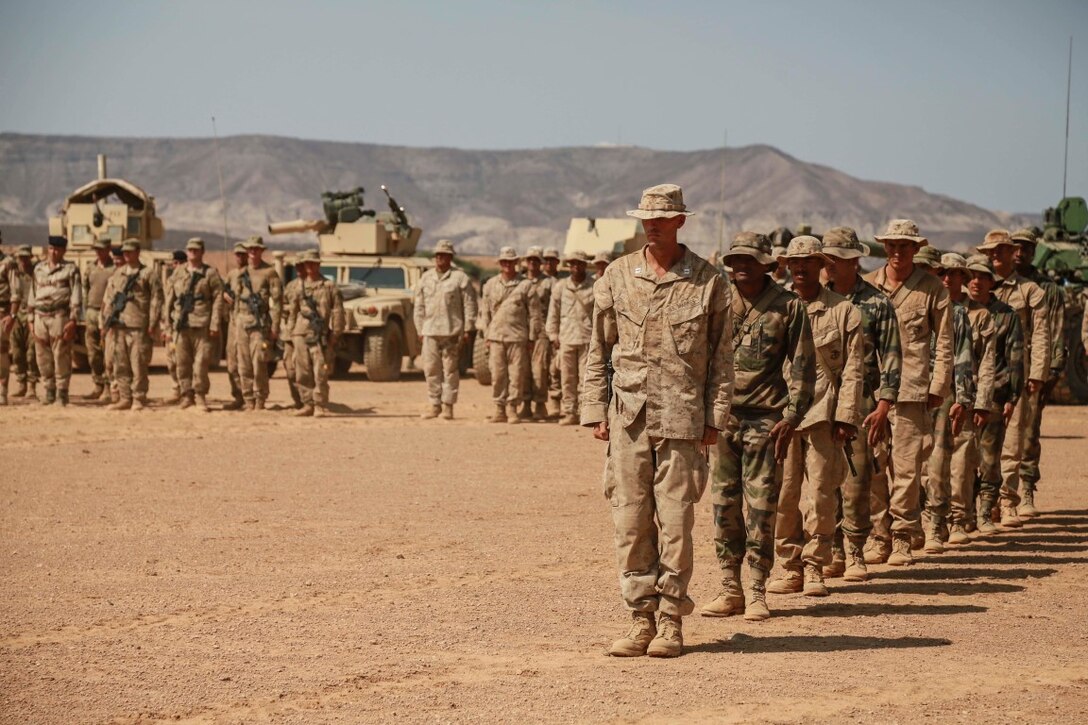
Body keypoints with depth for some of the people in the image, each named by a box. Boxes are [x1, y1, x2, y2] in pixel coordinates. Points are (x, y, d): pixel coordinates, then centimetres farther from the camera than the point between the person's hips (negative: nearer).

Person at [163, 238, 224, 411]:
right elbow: (169, 299, 17)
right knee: (182, 362, 4)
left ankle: (200, 396, 1)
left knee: (201, 362, -7)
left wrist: (215, 325, -9)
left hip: (202, 325, -4)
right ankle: (186, 395, 12)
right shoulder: (178, 273, 15)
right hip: (181, 324, 4)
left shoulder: (210, 273, 4)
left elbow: (217, 300, -2)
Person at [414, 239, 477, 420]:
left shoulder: (460, 278, 0)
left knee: (451, 370, -3)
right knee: (431, 369, 4)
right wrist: (420, 330, 11)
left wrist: (467, 330, -6)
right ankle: (433, 405, 11)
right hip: (430, 331, 4)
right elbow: (419, 306, 17)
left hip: (452, 332, -4)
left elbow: (469, 305, -1)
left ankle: (448, 405, 1)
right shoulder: (426, 278, 14)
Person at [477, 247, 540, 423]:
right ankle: (499, 410, 6)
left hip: (518, 337, -2)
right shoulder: (490, 285, 11)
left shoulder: (525, 285, 3)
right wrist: (486, 335, 8)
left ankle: (513, 409, 4)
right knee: (497, 374, 0)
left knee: (517, 374, -3)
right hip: (496, 336, 2)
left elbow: (534, 313, 4)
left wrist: (531, 338, 0)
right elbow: (485, 311, 14)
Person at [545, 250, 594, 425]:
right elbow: (553, 313, 12)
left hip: (587, 339, -2)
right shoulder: (560, 287, 9)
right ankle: (569, 412, 8)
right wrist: (553, 336, 6)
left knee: (586, 377, -6)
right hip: (566, 338, 2)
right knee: (567, 378, 3)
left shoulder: (594, 287, 4)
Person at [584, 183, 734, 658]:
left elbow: (721, 356, 4)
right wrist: (595, 411, 5)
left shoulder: (708, 282, 2)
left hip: (682, 418, -2)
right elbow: (598, 349, 12)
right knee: (630, 521, 2)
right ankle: (641, 618, 9)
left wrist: (715, 417, -2)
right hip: (628, 417, 2)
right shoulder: (617, 276, 8)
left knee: (676, 522, -2)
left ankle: (671, 621, 6)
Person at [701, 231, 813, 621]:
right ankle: (730, 589, 13)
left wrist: (792, 417, -8)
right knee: (724, 505, 5)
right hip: (722, 417, 3)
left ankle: (757, 592, 6)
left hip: (764, 420, -3)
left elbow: (802, 367, 0)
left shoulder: (788, 307, -1)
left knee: (761, 508, -2)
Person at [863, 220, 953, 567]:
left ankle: (902, 539, 4)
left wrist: (938, 387, 1)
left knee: (906, 467, -4)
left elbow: (943, 342, 6)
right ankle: (878, 535, 10)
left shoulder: (932, 289, 4)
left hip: (911, 390, -2)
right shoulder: (866, 285, 9)